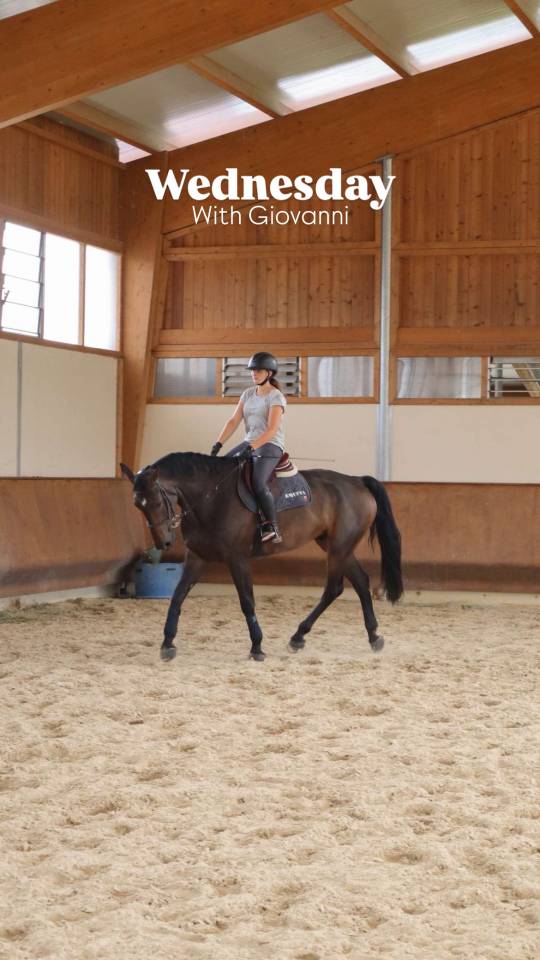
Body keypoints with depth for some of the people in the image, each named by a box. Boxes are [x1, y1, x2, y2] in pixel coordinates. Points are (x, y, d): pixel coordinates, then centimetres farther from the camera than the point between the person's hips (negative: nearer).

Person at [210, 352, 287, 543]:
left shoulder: (276, 397, -11)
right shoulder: (248, 394, 10)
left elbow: (272, 430, -20)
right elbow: (234, 421, 5)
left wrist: (251, 448, -30)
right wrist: (218, 443, -6)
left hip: (270, 446, -8)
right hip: (250, 443, 8)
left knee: (258, 483, -28)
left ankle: (272, 528, -20)